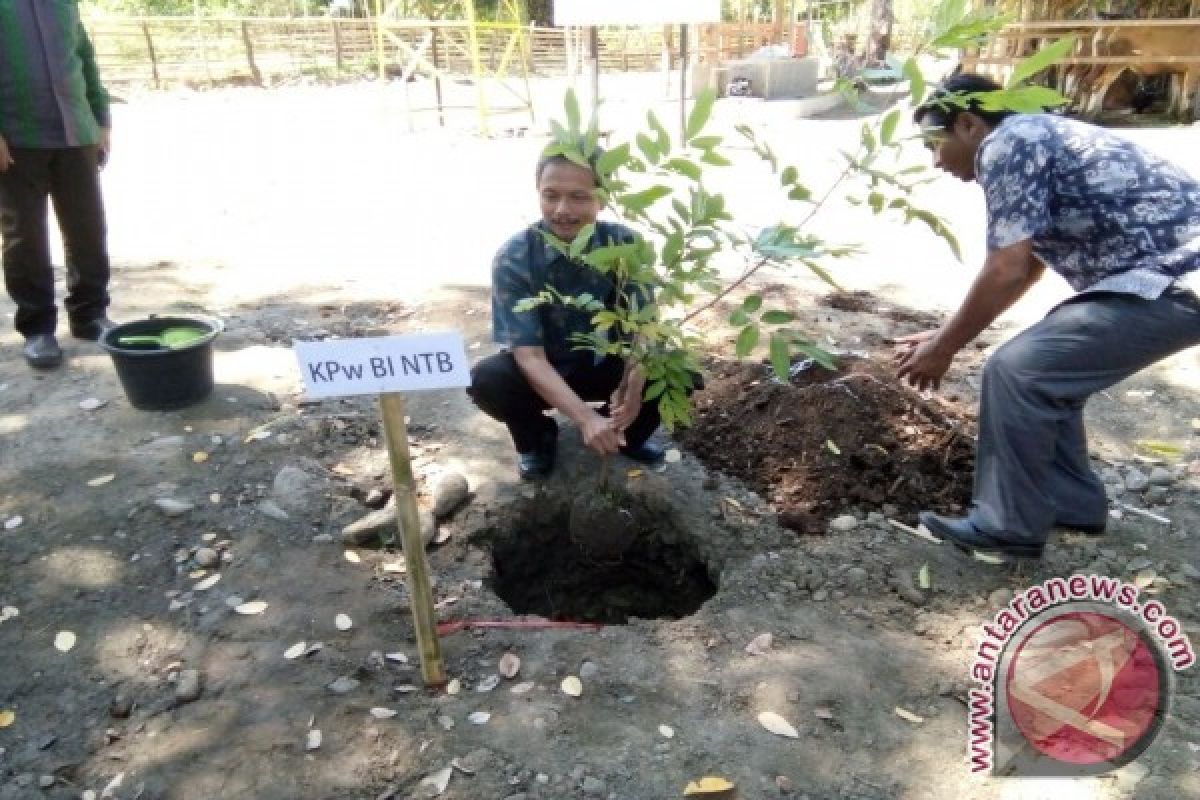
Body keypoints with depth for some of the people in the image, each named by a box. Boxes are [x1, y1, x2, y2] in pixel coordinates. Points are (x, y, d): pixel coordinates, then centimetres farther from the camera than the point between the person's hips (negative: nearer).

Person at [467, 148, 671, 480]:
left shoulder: (624, 243, -17)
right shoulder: (513, 259, -23)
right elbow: (529, 355, -27)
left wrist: (633, 386, -42)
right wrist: (586, 419, -41)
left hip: (605, 363, 2)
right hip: (542, 372, -1)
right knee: (486, 380, -32)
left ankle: (626, 432, 9)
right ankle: (537, 439, 2)